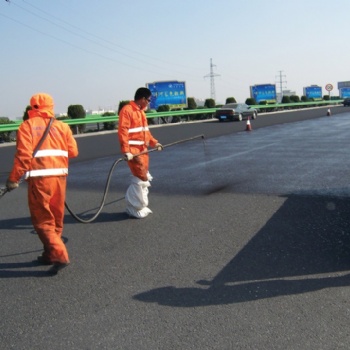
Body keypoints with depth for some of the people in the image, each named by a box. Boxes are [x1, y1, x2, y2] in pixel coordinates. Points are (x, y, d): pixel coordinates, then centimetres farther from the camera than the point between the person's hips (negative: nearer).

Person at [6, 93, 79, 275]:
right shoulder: (62, 126, 10)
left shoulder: (27, 125, 0)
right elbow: (73, 151, 5)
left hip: (39, 178, -4)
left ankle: (59, 256, -7)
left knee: (42, 220, 2)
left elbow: (23, 154, -10)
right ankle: (50, 254, 28)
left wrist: (13, 178, -5)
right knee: (56, 219, 16)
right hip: (60, 176, 4)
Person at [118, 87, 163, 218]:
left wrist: (154, 142, 22)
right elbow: (122, 132, -21)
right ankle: (134, 208, 6)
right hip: (133, 151, -9)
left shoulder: (141, 111, 15)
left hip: (143, 149, 9)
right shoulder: (127, 110, -14)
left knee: (145, 177, 13)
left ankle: (140, 206, 26)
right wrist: (126, 151, -27)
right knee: (141, 178, -8)